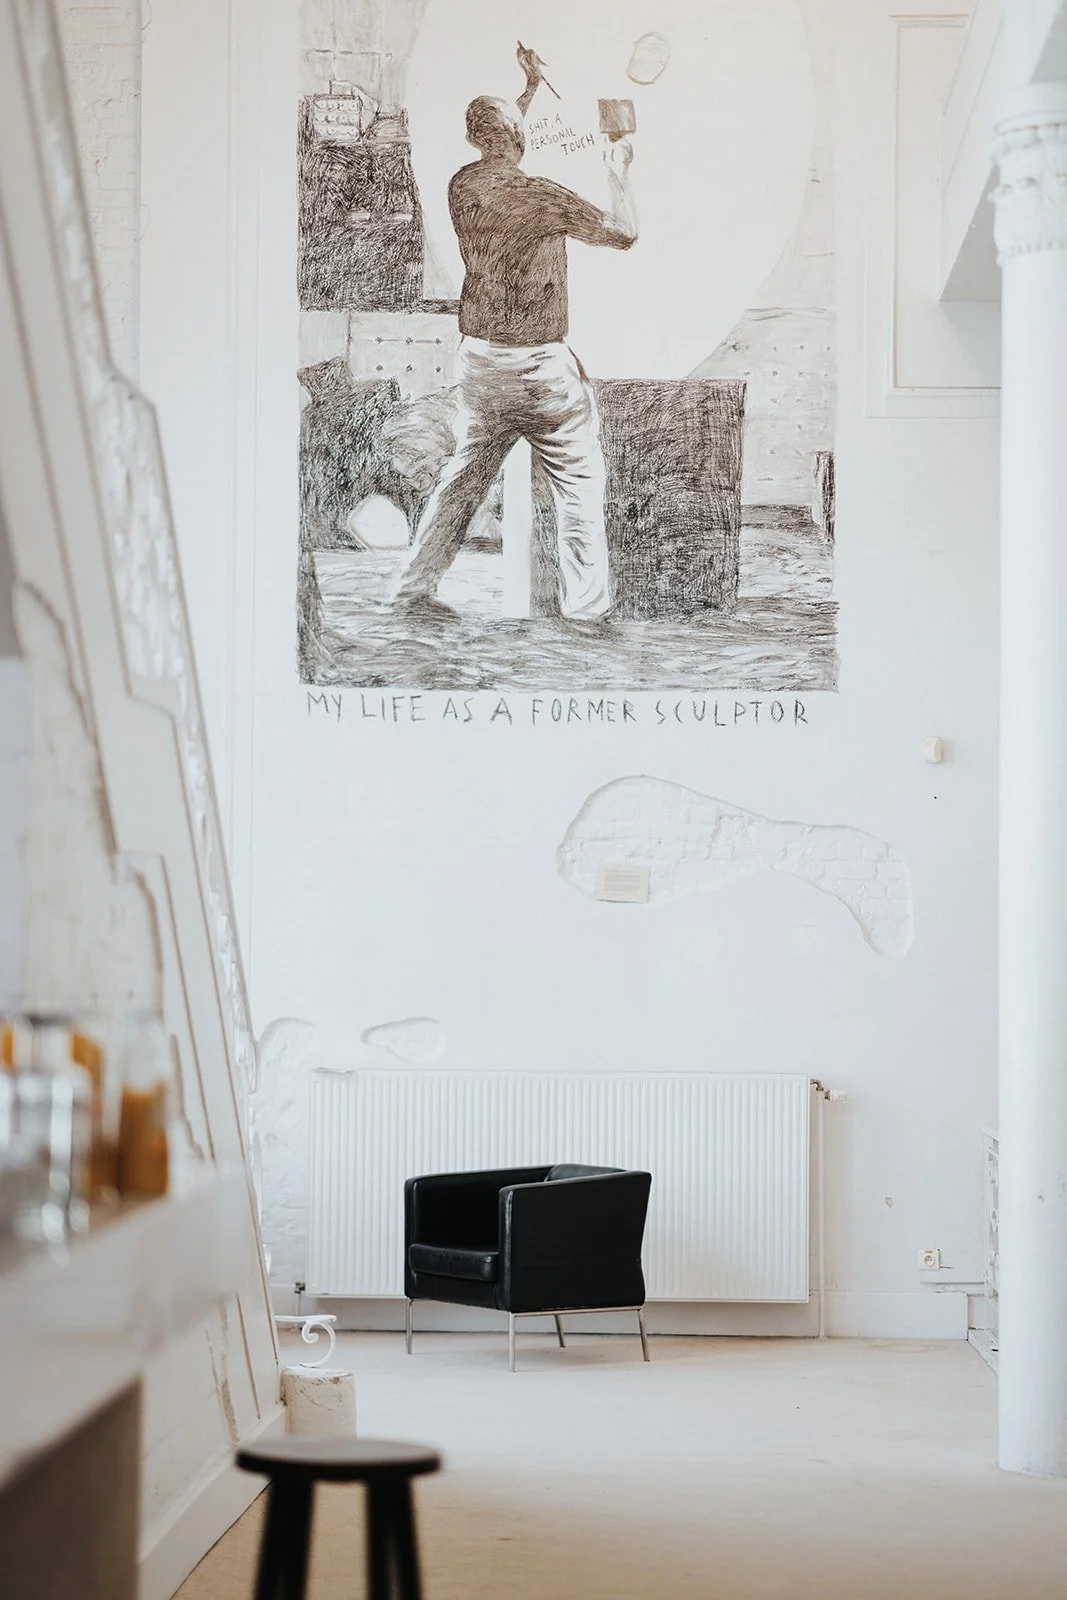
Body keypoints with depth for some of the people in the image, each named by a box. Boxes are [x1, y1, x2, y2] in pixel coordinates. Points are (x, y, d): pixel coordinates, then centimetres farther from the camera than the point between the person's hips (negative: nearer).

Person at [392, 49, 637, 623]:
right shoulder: (542, 196, -18)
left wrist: (530, 89, 29)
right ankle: (584, 601, 8)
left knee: (465, 472, 17)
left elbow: (500, 163, 27)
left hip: (479, 356, 6)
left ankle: (416, 581, 16)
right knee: (580, 478, 7)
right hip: (540, 366, -6)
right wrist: (619, 172, 4)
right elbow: (624, 234, -11)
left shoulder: (462, 187, 2)